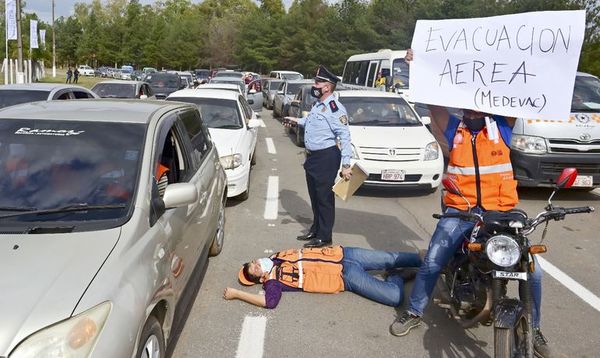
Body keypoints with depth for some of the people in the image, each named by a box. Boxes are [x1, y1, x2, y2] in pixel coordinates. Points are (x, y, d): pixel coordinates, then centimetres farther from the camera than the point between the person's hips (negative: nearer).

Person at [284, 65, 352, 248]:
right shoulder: (318, 104, 10)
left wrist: (345, 165, -27)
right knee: (314, 196, 19)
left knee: (324, 197, 0)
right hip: (312, 157, 10)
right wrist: (298, 121, 36)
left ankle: (324, 237, 10)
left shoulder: (334, 108, -19)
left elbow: (344, 137, -22)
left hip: (326, 157, -9)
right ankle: (315, 230, 34)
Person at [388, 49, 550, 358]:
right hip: (460, 211, 0)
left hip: (501, 212, 1)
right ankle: (414, 312, 15)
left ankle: (533, 328, 19)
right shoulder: (453, 128, 7)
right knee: (431, 263, -9)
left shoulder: (501, 125, 8)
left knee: (532, 270, -5)